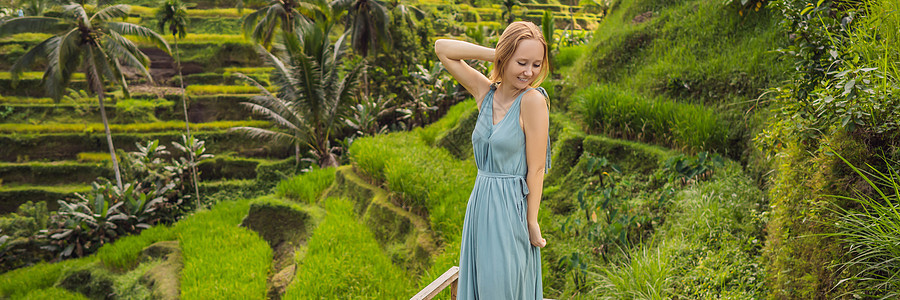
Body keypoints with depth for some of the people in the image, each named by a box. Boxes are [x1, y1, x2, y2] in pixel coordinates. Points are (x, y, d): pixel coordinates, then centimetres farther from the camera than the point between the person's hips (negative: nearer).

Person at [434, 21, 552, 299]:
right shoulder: (486, 92, 2)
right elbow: (442, 49, 4)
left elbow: (536, 168, -13)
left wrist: (532, 222, -11)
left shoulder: (533, 100, -15)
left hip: (511, 208, -6)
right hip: (481, 204, 6)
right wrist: (496, 54, -4)